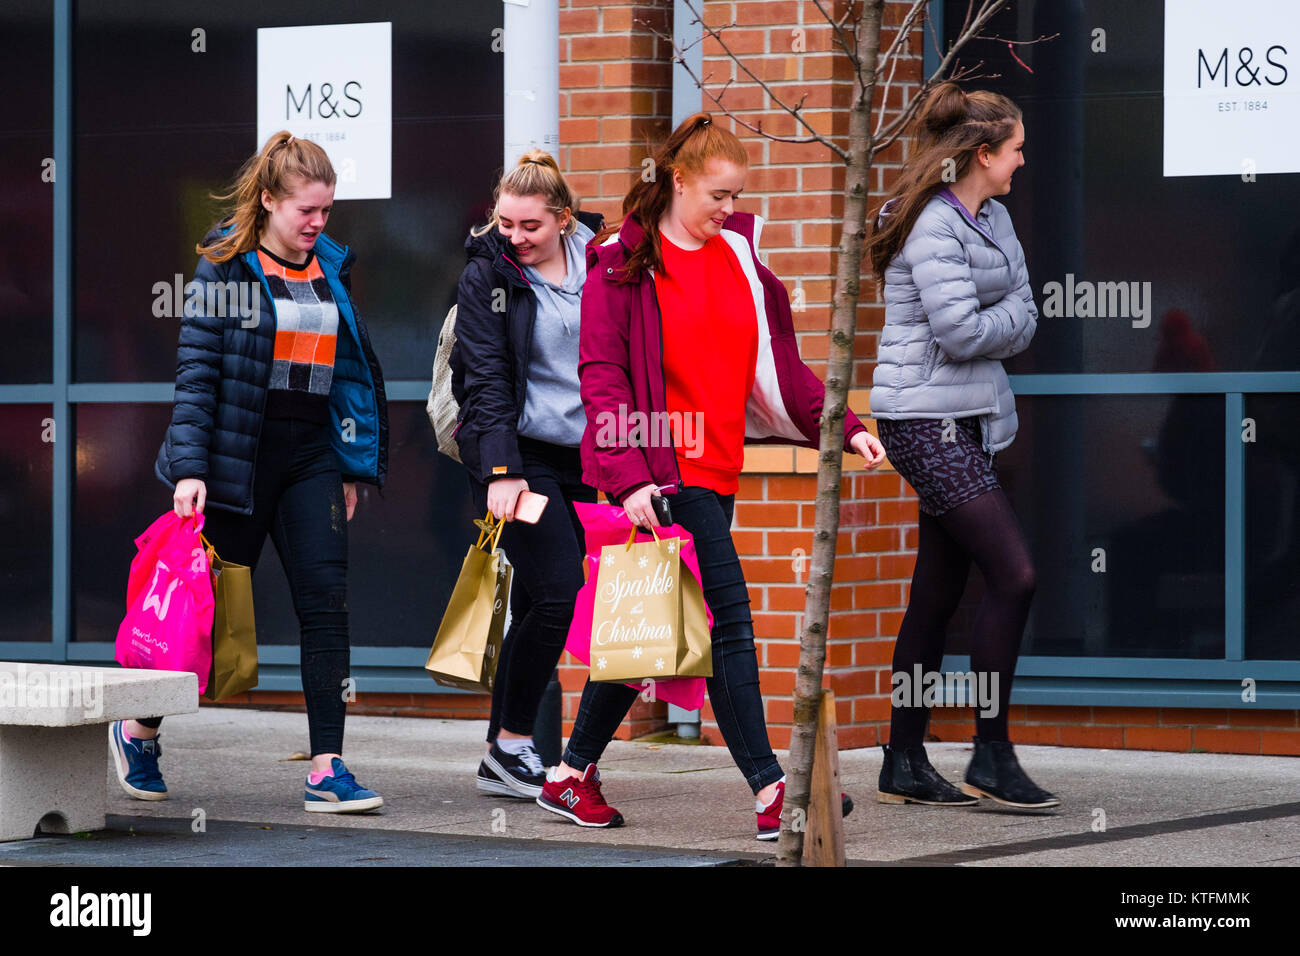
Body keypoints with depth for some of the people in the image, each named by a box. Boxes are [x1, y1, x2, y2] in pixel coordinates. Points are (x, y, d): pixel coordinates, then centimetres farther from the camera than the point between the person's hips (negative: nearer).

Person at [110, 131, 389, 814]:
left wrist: (351, 468, 14)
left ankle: (327, 770, -8)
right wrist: (190, 467, -16)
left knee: (325, 604, -6)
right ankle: (139, 729, 26)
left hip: (312, 456, 4)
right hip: (238, 456, -4)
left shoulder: (331, 268, 11)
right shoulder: (226, 264, -5)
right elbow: (196, 369, -9)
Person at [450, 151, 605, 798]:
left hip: (581, 454, 5)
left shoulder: (599, 263, 7)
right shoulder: (487, 277, -5)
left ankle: (502, 759, 12)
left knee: (536, 608, 6)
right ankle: (513, 741, -5)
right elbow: (486, 380, -12)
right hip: (518, 453, -5)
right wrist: (500, 472, -22)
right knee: (557, 589, -17)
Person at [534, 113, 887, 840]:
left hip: (716, 467, 7)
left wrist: (844, 426, 6)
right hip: (661, 470, -7)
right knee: (729, 616, -12)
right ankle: (771, 792, -11)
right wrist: (629, 477, -18)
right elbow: (601, 376, -9)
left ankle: (573, 776, 22)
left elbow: (779, 362, 17)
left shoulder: (740, 254, 13)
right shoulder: (624, 265, -5)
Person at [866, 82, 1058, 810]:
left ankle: (905, 763, 15)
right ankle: (992, 760, -6)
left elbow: (1025, 320, 11)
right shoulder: (933, 225, -15)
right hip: (927, 422, -9)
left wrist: (992, 326, -9)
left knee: (939, 592, 10)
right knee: (1014, 573, -12)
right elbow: (962, 332, -21)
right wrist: (1008, 316, -2)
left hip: (971, 420, 9)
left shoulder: (994, 219, 14)